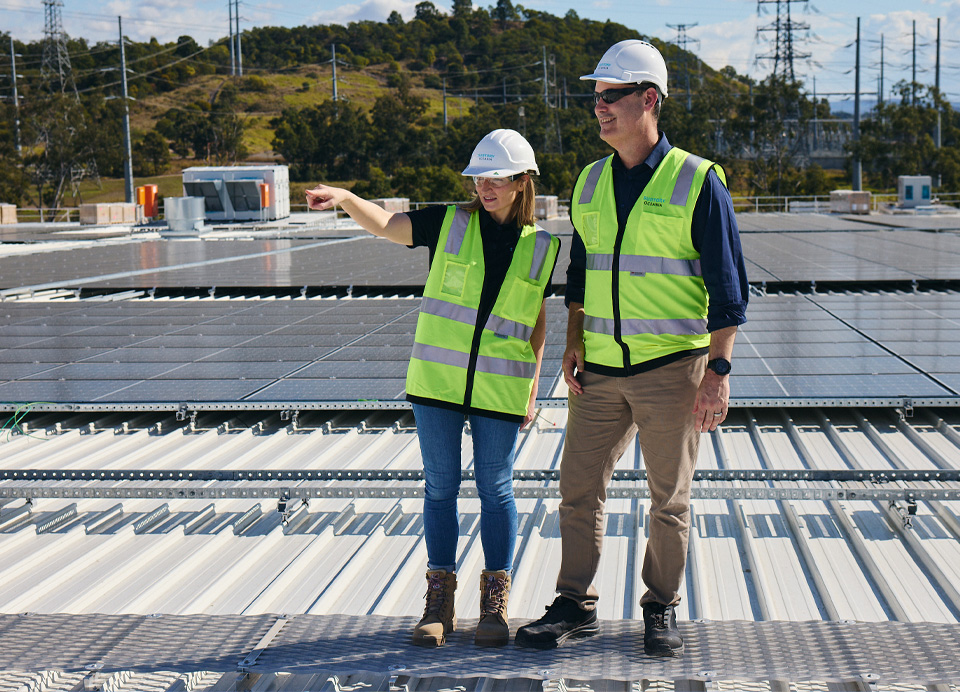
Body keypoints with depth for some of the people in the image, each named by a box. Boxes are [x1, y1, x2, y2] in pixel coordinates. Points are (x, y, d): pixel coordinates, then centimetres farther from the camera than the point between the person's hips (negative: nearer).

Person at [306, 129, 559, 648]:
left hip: (500, 387, 0)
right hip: (437, 379, 0)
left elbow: (537, 321, 12)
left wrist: (533, 386, 10)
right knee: (440, 485, 6)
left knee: (494, 488, 5)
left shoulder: (540, 248, 4)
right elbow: (382, 224, -8)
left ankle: (495, 603, 18)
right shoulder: (449, 224, 2)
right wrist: (343, 197, -27)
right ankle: (440, 600, 16)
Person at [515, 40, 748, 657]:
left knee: (670, 500, 6)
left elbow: (728, 286, -6)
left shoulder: (698, 182, -7)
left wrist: (719, 369, -12)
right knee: (578, 490, 5)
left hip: (671, 369, -4)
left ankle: (662, 611, 21)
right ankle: (576, 606, 18)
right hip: (600, 370, 5)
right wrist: (573, 344, 9)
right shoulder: (590, 184, 9)